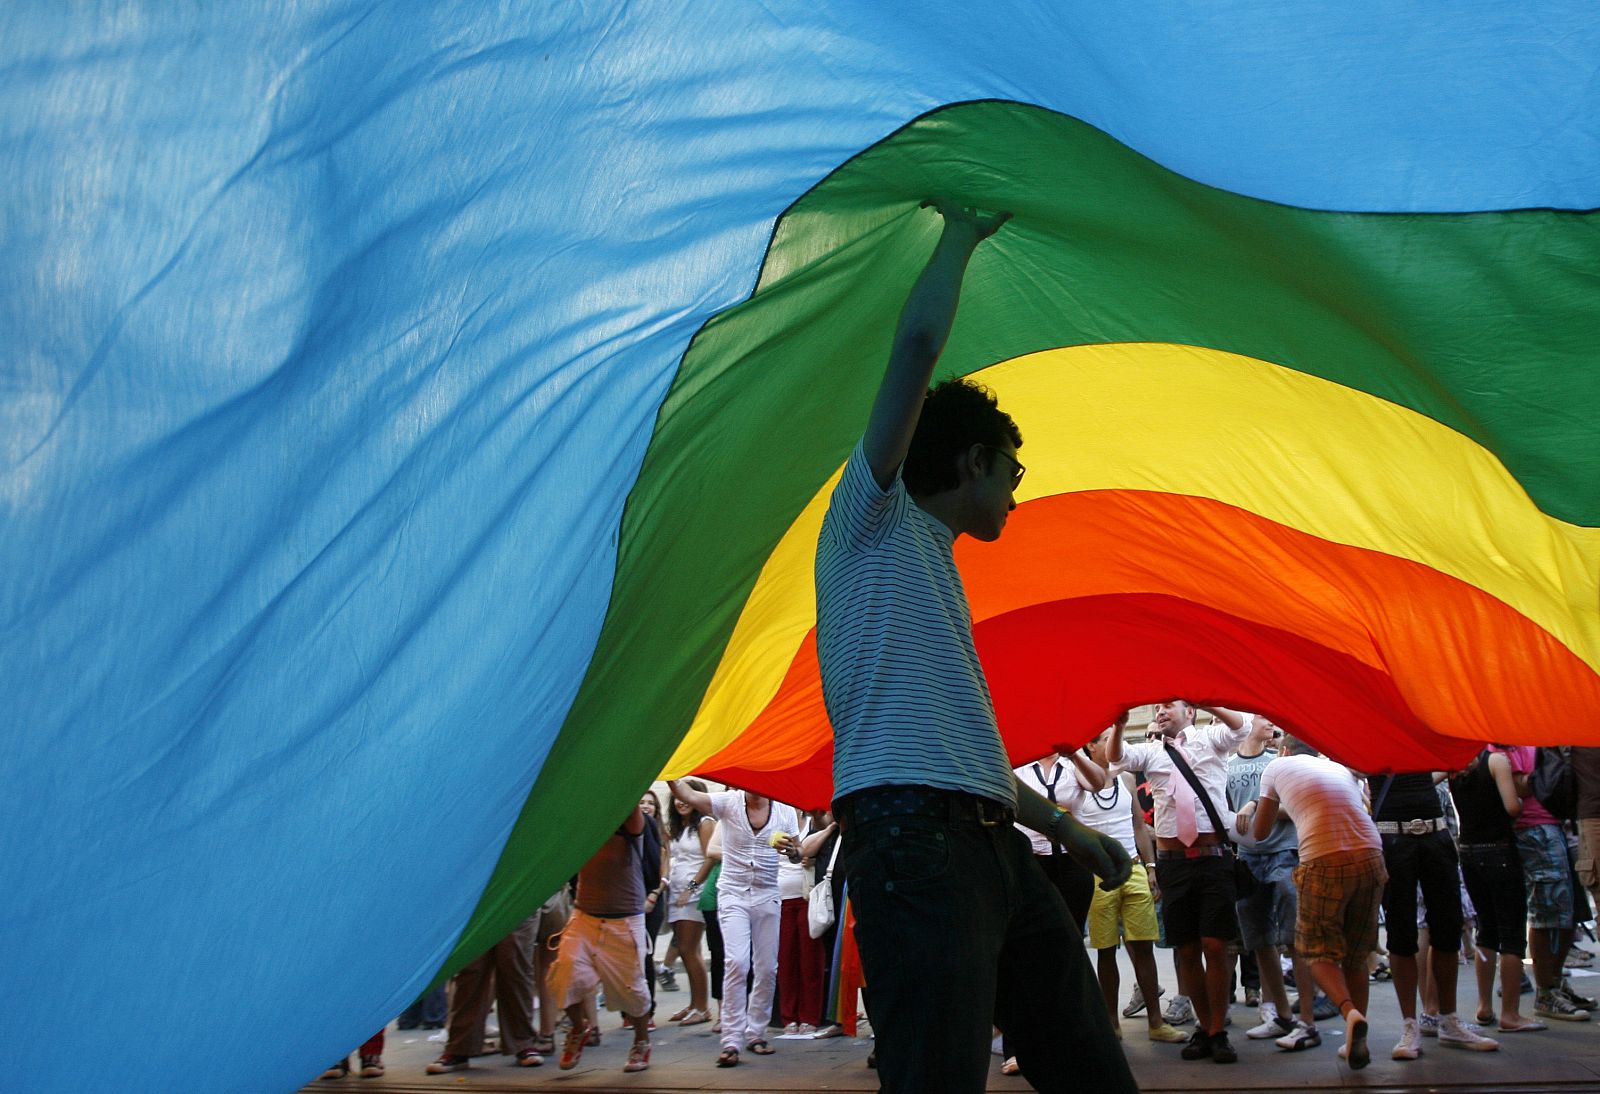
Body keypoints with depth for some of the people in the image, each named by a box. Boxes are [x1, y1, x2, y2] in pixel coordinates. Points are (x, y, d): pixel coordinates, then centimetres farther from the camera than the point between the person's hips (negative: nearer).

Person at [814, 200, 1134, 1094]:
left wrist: (1064, 826, 34)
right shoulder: (874, 516, 5)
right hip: (911, 838, -9)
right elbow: (919, 342, -8)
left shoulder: (932, 571, 29)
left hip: (993, 844, 9)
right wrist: (962, 233, 7)